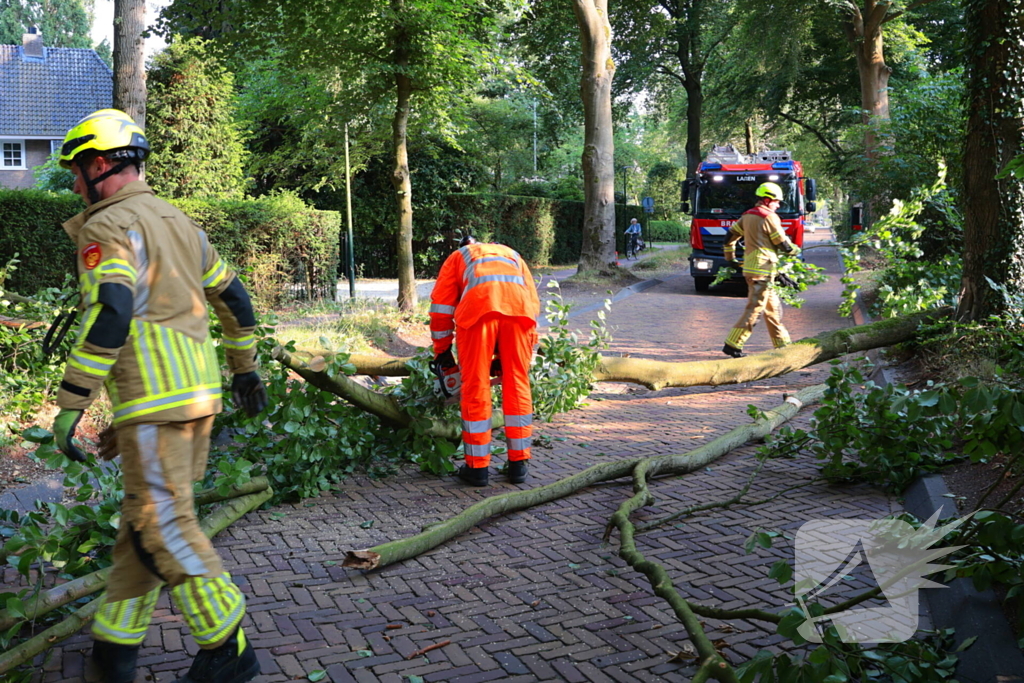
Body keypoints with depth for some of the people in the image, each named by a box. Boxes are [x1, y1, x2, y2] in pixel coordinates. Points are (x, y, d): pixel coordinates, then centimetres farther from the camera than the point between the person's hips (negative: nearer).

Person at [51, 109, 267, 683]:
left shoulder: (108, 226, -7)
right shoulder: (179, 221, 19)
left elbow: (109, 317, -20)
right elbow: (233, 298, 23)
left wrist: (71, 404, -18)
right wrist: (246, 370, 31)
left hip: (154, 398, -9)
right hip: (200, 393, 9)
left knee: (165, 525, -4)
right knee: (146, 519, 14)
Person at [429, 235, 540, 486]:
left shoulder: (459, 256, 36)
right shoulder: (513, 255, 41)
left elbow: (441, 305, 22)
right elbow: (534, 302, 29)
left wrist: (442, 350, 28)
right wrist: (527, 350, 30)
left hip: (477, 305, -2)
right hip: (520, 306, 2)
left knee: (475, 387, 5)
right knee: (517, 385, 11)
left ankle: (477, 467, 11)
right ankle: (518, 465, 16)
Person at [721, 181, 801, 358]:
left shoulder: (747, 216, 13)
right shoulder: (770, 217, -11)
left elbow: (730, 236, 18)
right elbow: (783, 245, -6)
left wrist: (730, 258, 28)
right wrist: (795, 250, 14)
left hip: (749, 267, 9)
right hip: (762, 269, -9)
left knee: (773, 307, 16)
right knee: (754, 309, -7)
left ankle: (783, 345, 23)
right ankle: (732, 345, -8)